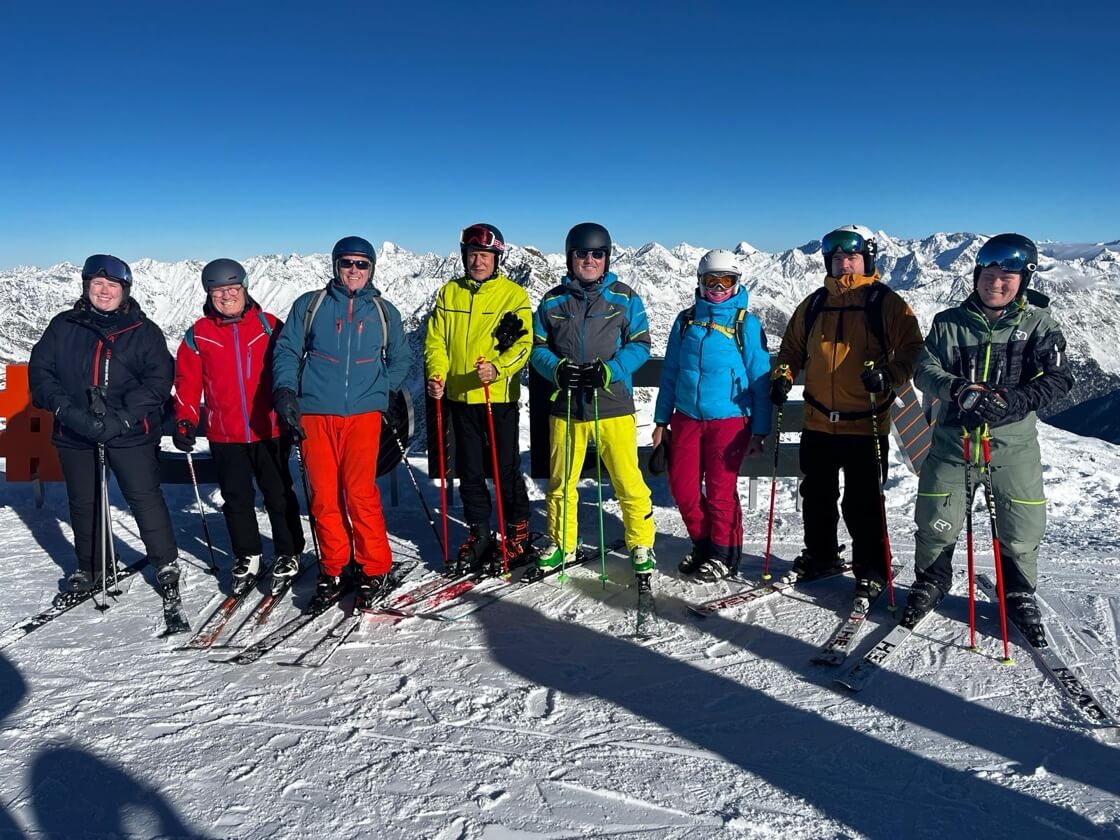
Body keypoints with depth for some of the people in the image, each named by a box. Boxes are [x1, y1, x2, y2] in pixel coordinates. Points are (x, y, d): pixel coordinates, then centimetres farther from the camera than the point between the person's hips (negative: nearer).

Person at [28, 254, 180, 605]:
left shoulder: (143, 330, 0)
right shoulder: (63, 326, 7)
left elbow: (159, 379, -7)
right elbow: (40, 370, 3)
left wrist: (124, 416, -19)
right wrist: (65, 408, -15)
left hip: (130, 432, -3)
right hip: (74, 433, 3)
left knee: (144, 498, -4)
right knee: (83, 504, 15)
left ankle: (167, 565, 9)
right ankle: (90, 568, 32)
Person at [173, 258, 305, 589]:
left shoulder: (270, 326, -1)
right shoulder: (199, 334, 3)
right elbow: (187, 381, 6)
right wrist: (185, 421, -4)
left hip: (270, 430, -1)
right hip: (225, 435, 2)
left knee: (279, 495, 8)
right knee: (236, 499, 10)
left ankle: (289, 553, 22)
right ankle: (247, 556, 26)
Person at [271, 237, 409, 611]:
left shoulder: (384, 311, 13)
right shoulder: (310, 305, 11)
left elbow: (400, 360, 19)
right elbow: (287, 351, 9)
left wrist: (380, 390, 5)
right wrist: (285, 390, -6)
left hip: (363, 413, -1)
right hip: (314, 414, 1)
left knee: (360, 492, -9)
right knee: (324, 494, 3)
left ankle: (374, 569, 5)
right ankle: (332, 569, 17)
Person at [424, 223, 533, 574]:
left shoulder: (514, 294, -2)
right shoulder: (449, 293, 9)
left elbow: (523, 344, -9)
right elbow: (436, 339, 7)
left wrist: (497, 368, -27)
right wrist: (437, 374, -11)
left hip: (500, 395, -4)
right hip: (460, 396, 4)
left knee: (506, 469, 4)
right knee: (469, 470, 11)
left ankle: (517, 531, 22)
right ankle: (479, 532, 25)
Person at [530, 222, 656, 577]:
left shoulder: (624, 298, 3)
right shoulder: (553, 301, 8)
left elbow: (640, 345, 0)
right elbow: (538, 347, 9)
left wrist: (609, 370, -16)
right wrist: (558, 369, -12)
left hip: (613, 405, -2)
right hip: (565, 405, 3)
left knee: (628, 481, -2)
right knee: (560, 481, 11)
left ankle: (641, 544, 17)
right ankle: (561, 544, 29)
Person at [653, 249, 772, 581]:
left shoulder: (747, 324, -2)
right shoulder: (686, 320, 8)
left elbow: (760, 379, -1)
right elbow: (670, 373, 12)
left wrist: (759, 430, -3)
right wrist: (661, 420, 10)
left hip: (729, 419, -4)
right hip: (687, 417, 4)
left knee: (721, 490, 2)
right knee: (682, 486, 5)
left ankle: (724, 554, 21)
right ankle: (702, 542, 27)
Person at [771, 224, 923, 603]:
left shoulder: (885, 302, -3)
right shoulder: (814, 304, 11)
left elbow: (912, 349, -6)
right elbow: (792, 347, 21)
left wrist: (889, 375, -24)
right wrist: (783, 376, 3)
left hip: (866, 423, -5)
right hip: (818, 422, 5)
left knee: (862, 503, 1)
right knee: (816, 495, 16)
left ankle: (871, 571, 17)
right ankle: (819, 555, 34)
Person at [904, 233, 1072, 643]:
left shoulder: (1039, 324, 0)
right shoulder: (949, 322, 2)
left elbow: (1058, 378, -8)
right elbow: (925, 369, -4)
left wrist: (1012, 401, -25)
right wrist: (958, 389, -24)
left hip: (1013, 444, 0)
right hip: (953, 440, 0)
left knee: (1021, 530, 8)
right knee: (935, 523, 6)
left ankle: (1019, 595, 33)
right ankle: (930, 582, 32)